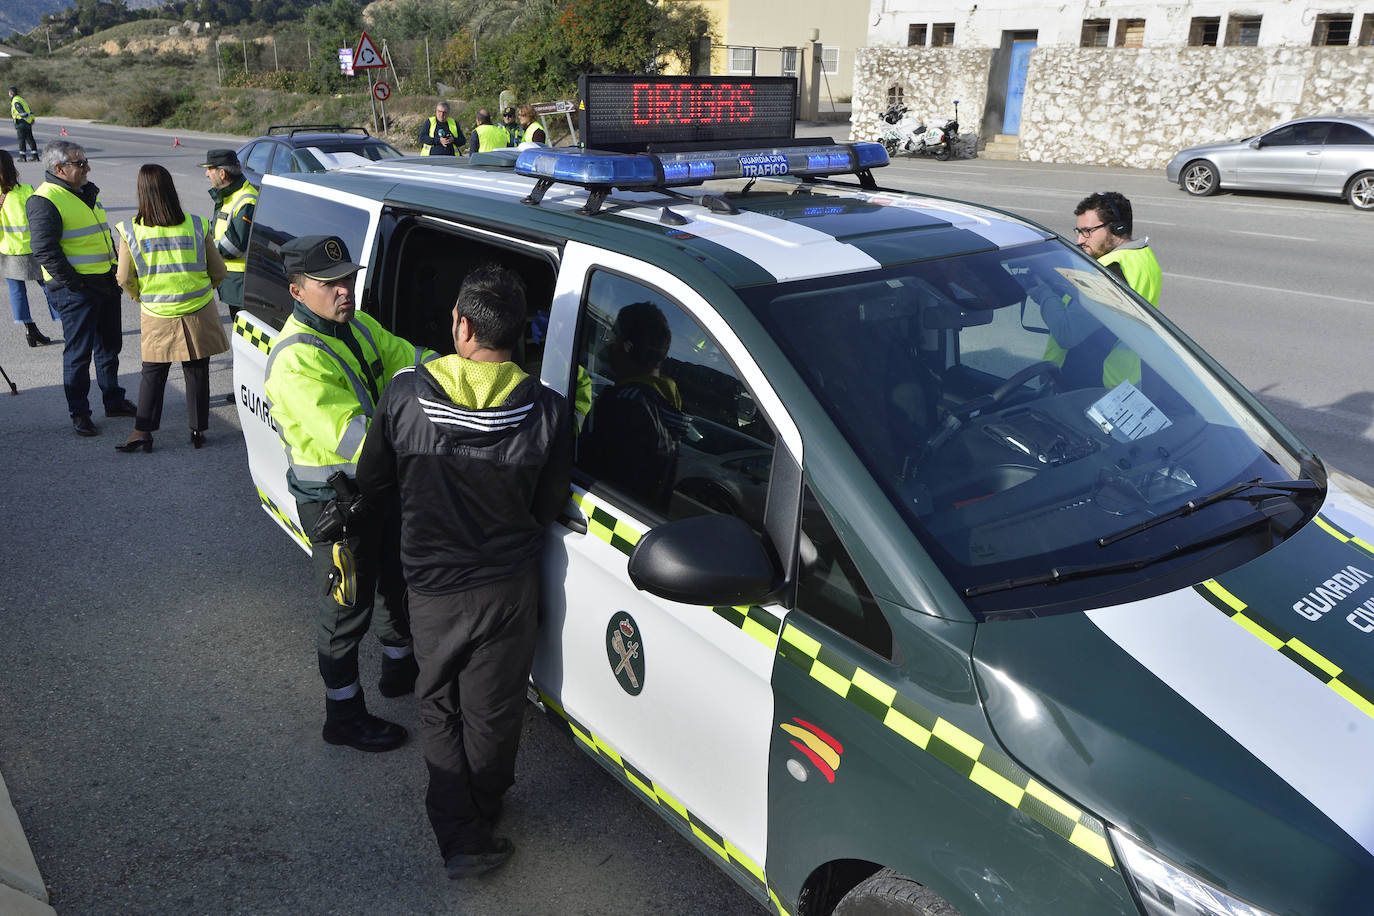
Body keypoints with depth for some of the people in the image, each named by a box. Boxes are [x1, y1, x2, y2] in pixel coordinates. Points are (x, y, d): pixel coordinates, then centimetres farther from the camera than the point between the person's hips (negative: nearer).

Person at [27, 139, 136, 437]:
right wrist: (72, 282, -18)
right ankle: (79, 413, 9)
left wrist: (115, 270, 16)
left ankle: (114, 401, 31)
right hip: (75, 290, -9)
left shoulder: (88, 192, 14)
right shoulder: (44, 200, -14)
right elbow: (44, 250, -20)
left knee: (110, 345, 17)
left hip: (105, 284, 9)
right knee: (78, 352, -1)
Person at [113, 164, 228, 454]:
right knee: (197, 372, 11)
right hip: (197, 313, 0)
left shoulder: (131, 231, -9)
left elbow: (124, 279, -2)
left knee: (153, 372, 14)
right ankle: (198, 430, 17)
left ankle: (142, 430, 13)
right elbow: (218, 272, -1)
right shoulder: (197, 226, -8)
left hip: (157, 317, 0)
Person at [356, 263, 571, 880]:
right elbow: (548, 508, -7)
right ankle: (483, 813, 38)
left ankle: (459, 836, 17)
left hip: (431, 583, 0)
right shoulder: (546, 410, -18)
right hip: (509, 586, 0)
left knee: (438, 704, 20)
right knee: (493, 712, 18)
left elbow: (372, 482, -2)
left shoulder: (405, 394, -16)